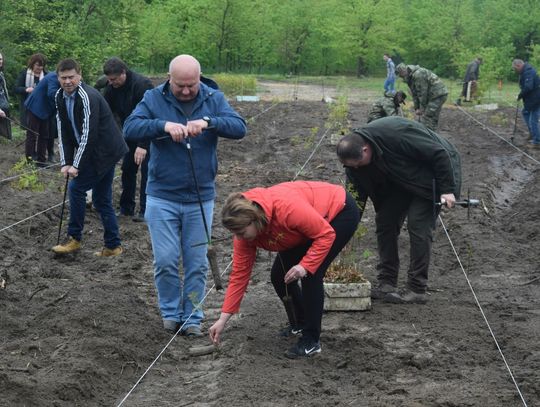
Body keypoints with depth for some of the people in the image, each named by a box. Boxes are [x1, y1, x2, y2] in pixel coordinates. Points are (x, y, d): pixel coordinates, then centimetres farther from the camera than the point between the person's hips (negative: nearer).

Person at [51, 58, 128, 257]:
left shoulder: (88, 97, -22)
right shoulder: (60, 97, 4)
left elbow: (88, 134, -24)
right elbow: (63, 132, 4)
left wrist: (76, 165, -22)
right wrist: (65, 163, -5)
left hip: (105, 151, -9)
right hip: (104, 153, 9)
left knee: (76, 188, -9)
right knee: (101, 199, 10)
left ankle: (74, 239, 1)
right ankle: (113, 246, 17)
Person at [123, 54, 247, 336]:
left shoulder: (214, 99, -1)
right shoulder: (153, 98, -4)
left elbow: (239, 128, -14)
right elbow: (130, 130, -16)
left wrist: (208, 121, -32)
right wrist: (163, 125, -33)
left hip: (200, 198, 1)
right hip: (162, 196, -1)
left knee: (197, 263, 7)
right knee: (165, 260, 1)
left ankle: (192, 317, 19)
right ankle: (171, 313, 20)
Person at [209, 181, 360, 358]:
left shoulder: (287, 208, -39)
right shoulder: (245, 230, -17)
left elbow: (326, 235, -28)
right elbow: (239, 274, -11)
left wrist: (305, 265, -36)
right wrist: (223, 319, -12)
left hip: (342, 211, -7)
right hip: (312, 222, 7)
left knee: (311, 275, -20)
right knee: (279, 275, 1)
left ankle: (311, 340, -8)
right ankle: (298, 324, 25)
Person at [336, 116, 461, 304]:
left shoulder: (397, 134, -38)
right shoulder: (353, 155, -16)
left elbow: (439, 154, -29)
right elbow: (357, 194, -6)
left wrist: (447, 189, -26)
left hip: (428, 177, -7)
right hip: (401, 181, 7)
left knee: (418, 225, -15)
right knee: (384, 221, -1)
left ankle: (417, 289, -9)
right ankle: (386, 283, 6)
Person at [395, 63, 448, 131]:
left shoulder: (418, 74, -22)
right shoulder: (410, 78, 10)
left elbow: (422, 93, -20)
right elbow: (414, 94, 14)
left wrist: (422, 109, -13)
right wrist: (416, 108, 7)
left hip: (438, 95, -10)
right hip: (430, 96, 10)